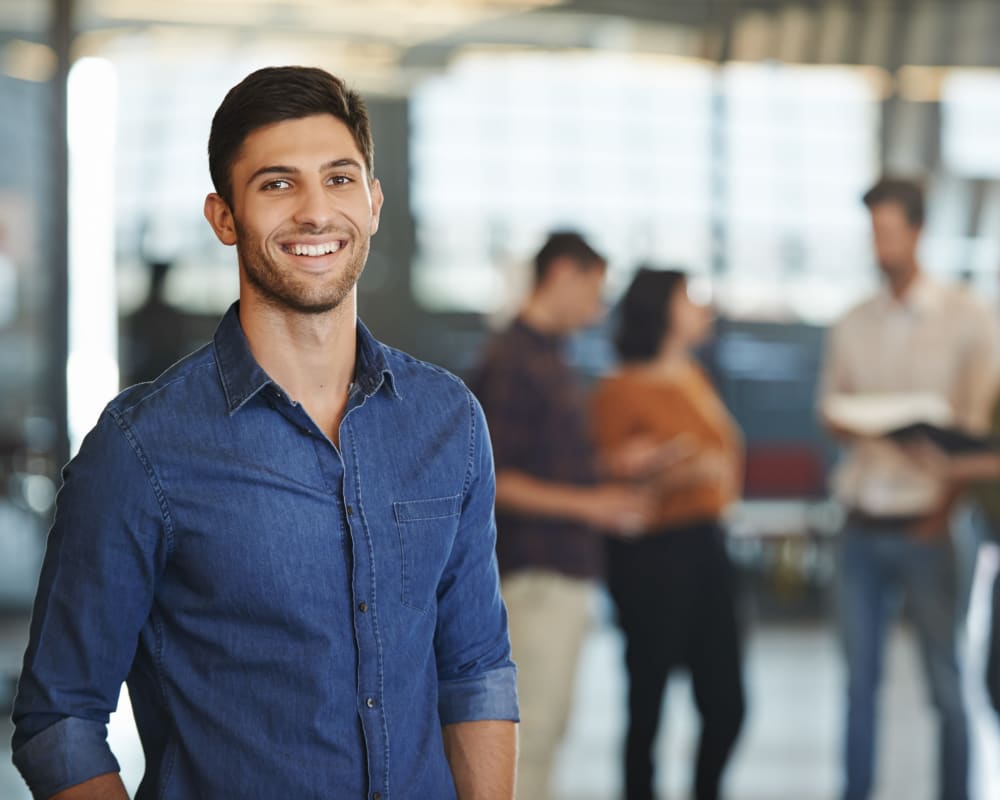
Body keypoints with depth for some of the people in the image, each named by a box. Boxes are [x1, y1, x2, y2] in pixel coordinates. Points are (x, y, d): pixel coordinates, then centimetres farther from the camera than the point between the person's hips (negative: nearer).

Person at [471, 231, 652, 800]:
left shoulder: (552, 358, 16)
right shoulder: (510, 363, -12)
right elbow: (494, 480, -18)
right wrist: (587, 504, -20)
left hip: (569, 571, 10)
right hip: (535, 572, -10)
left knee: (548, 726, 12)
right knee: (533, 728, -8)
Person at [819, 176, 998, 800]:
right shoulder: (854, 326, 11)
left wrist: (950, 504, -14)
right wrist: (855, 426, -7)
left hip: (925, 529, -4)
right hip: (863, 529, 4)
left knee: (946, 681, 0)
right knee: (860, 677, 7)